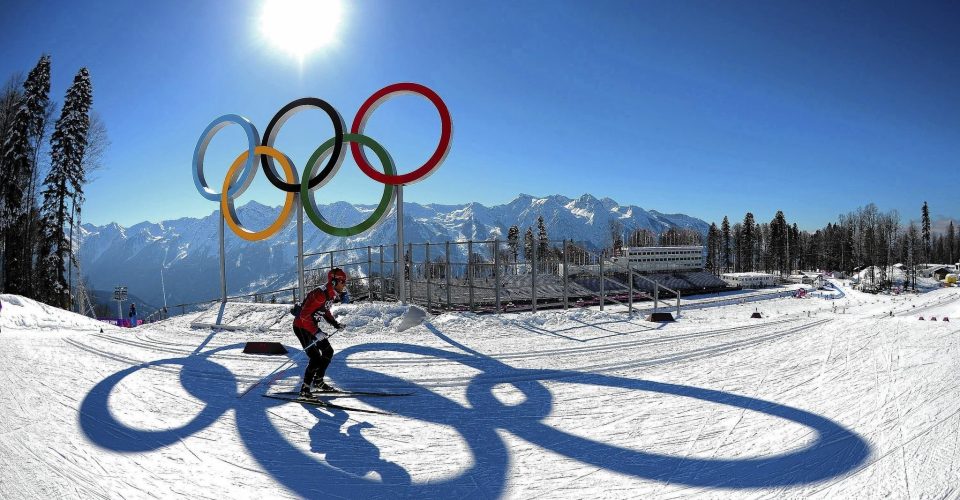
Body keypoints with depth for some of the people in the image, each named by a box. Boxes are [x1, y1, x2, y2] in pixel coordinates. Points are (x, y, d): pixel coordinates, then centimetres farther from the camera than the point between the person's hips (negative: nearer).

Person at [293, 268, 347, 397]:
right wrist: (316, 333, -32)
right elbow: (304, 315, -29)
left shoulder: (331, 294, 3)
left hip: (312, 326, 10)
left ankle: (318, 381, 27)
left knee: (328, 352, 13)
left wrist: (335, 323, 8)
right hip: (302, 326, -10)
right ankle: (305, 389, -3)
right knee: (316, 358, -15)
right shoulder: (320, 294, -27)